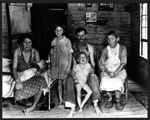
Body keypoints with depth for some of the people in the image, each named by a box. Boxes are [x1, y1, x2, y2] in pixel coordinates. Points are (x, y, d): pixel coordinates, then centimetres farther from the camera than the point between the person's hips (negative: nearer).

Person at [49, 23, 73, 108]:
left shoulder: (67, 41, -4)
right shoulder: (54, 41, 6)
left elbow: (70, 54, -4)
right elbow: (51, 54, 11)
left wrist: (69, 66, -10)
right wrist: (51, 66, 8)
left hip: (65, 64, -3)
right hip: (56, 65, 3)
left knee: (65, 83, -4)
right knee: (59, 83, 7)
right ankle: (60, 101, 14)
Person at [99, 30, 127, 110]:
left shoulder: (122, 48, 2)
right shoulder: (105, 50, 7)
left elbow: (123, 63, -7)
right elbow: (101, 63, 0)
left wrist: (115, 73, -21)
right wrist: (107, 72, -20)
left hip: (119, 70, -1)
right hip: (107, 71, 2)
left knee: (117, 80, -33)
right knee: (105, 80, -30)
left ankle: (118, 101, -20)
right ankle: (110, 98, -13)